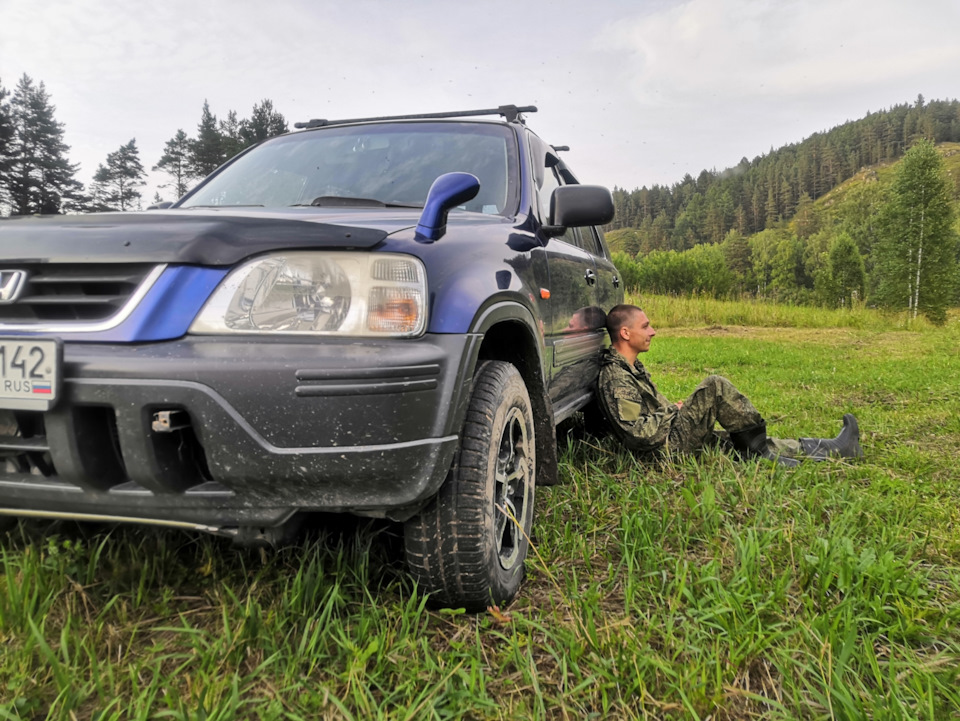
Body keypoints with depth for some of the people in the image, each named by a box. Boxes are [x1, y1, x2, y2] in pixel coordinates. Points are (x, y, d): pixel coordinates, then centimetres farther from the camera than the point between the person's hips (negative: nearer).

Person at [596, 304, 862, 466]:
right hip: (668, 445, -10)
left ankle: (834, 449, 11)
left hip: (677, 437, 10)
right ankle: (757, 447, -8)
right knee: (715, 386, -20)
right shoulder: (614, 378, -19)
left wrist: (672, 408, 8)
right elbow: (635, 433, -25)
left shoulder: (632, 367, 16)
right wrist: (673, 412, -12)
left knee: (757, 445, 7)